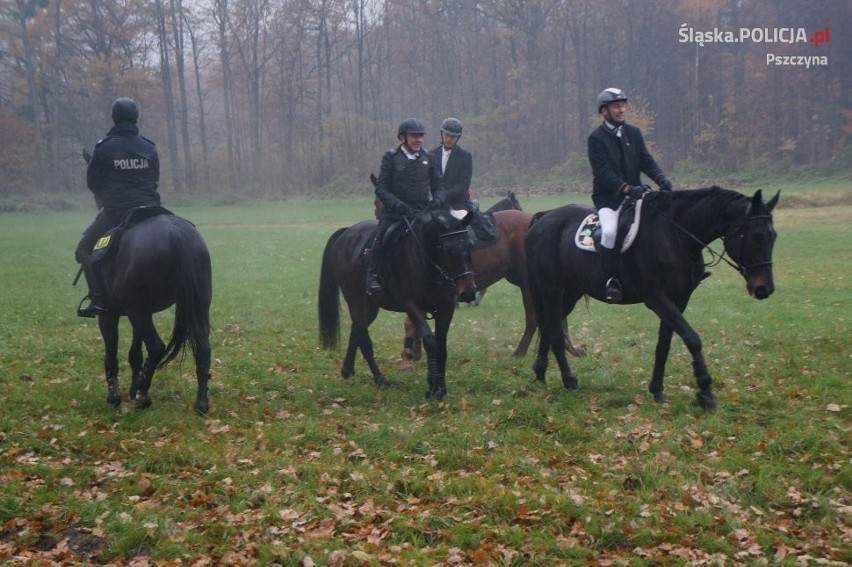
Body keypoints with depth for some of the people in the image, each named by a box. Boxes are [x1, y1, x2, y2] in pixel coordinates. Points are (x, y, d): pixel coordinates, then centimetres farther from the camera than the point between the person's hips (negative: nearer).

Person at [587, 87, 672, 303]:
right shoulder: (596, 138, -6)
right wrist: (627, 189, -29)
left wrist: (661, 179, -14)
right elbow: (603, 172, -16)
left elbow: (646, 161, 6)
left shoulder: (634, 133, 12)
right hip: (608, 198, -6)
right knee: (610, 231, -31)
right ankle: (611, 279, -17)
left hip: (634, 193, 6)